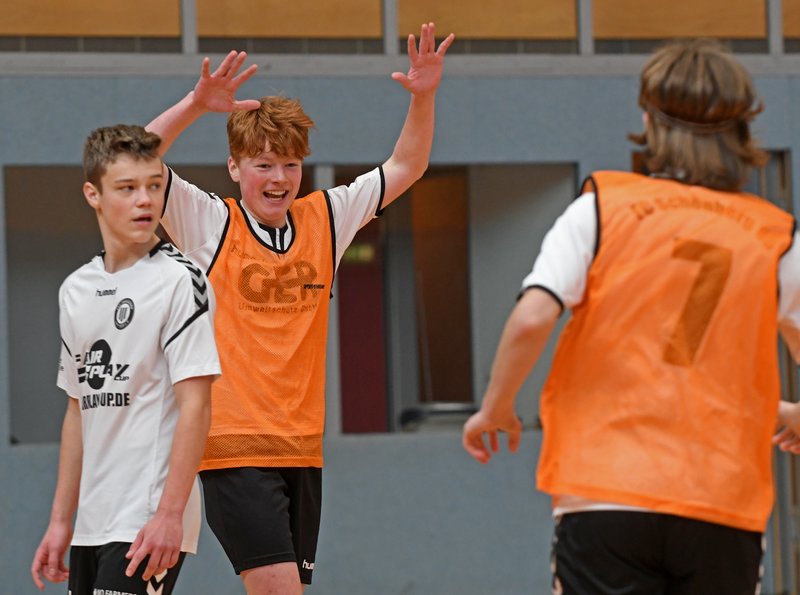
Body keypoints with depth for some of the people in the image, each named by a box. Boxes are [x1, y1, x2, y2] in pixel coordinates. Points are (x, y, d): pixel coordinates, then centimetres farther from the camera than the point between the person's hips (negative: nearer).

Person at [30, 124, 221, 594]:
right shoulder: (76, 290, 14)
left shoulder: (180, 281, -7)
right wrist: (61, 520, 16)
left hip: (151, 526, -7)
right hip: (92, 526, 7)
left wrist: (170, 515, -19)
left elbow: (195, 405, -13)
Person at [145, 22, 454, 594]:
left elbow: (403, 168, 17)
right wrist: (195, 105, -24)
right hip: (233, 445, -5)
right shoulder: (211, 224, -2)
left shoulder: (324, 220, 10)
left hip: (303, 448, 5)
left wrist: (423, 98, 2)